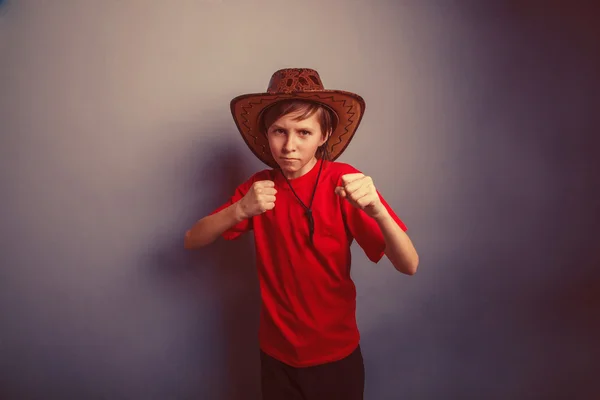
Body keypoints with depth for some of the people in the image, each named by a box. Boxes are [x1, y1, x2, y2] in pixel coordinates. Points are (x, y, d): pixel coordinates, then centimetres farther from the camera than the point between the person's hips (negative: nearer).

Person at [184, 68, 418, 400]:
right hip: (277, 355, 2)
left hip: (336, 354, -2)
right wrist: (240, 210, -27)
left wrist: (377, 210, -41)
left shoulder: (344, 182, -17)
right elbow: (192, 241, -9)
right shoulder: (259, 187, -6)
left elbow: (409, 265, -22)